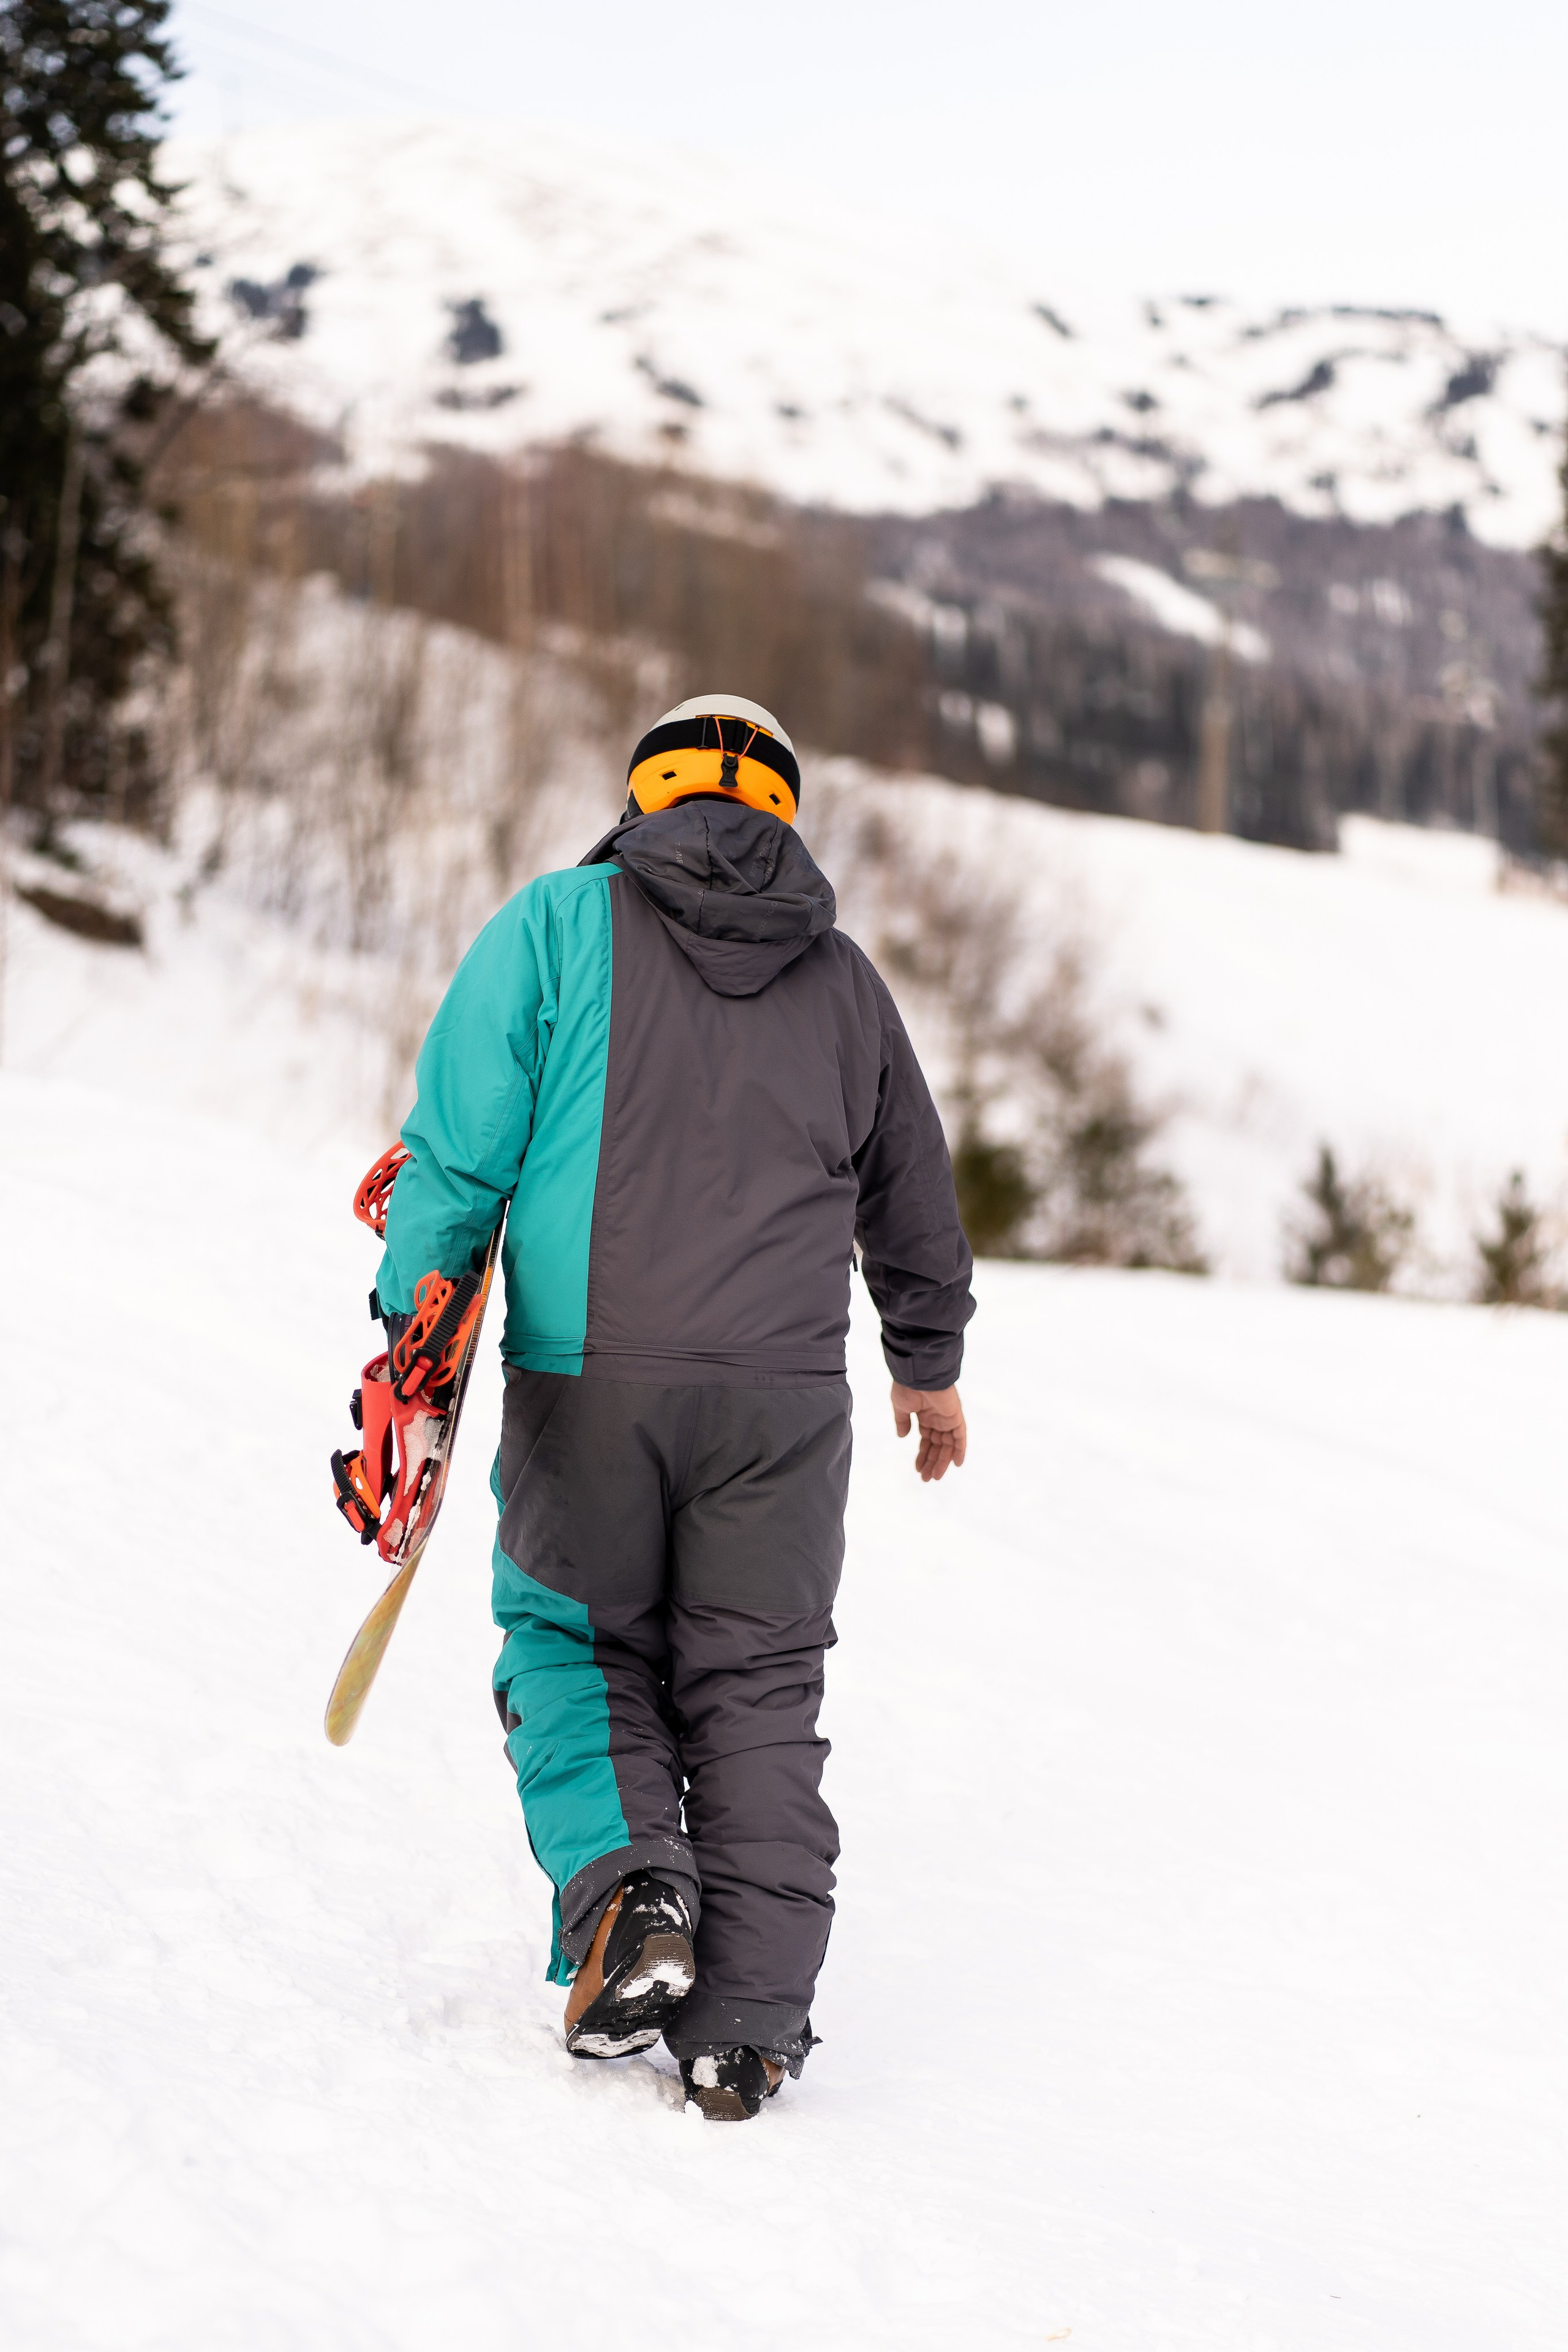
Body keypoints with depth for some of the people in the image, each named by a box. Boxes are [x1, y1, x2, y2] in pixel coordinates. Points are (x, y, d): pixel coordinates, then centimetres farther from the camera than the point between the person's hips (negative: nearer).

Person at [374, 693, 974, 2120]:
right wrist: (932, 1364, 39)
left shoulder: (560, 922, 4)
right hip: (783, 1394, 2)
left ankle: (624, 1883, -6)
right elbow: (913, 1205, 24)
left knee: (577, 1640, 17)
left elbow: (459, 1147, -3)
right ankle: (747, 2023, 5)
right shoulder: (843, 978, 14)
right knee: (756, 1688, 10)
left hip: (587, 1377, -2)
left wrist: (413, 1343, 5)